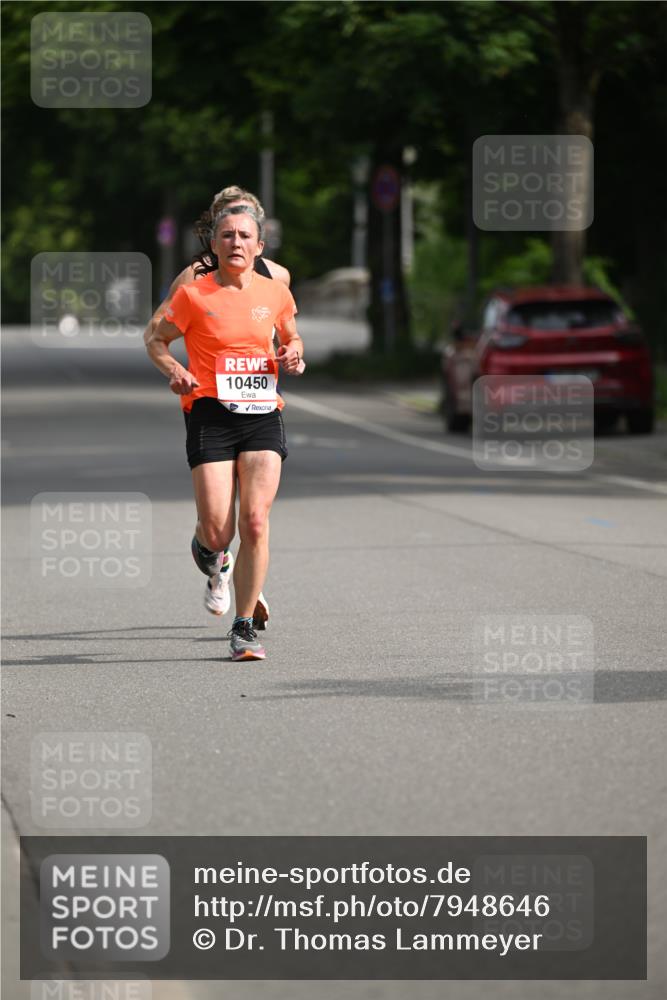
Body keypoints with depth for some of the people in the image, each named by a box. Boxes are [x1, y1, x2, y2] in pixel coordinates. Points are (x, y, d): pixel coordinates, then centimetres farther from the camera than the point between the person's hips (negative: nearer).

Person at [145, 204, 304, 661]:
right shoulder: (193, 294, -2)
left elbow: (291, 337, 25)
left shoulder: (275, 292, 7)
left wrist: (293, 355, 2)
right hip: (212, 417, -2)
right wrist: (174, 369, -10)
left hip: (263, 416, 2)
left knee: (255, 520, -14)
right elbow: (157, 341, 10)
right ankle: (205, 546, 34)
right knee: (218, 534, -8)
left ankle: (245, 627, -4)